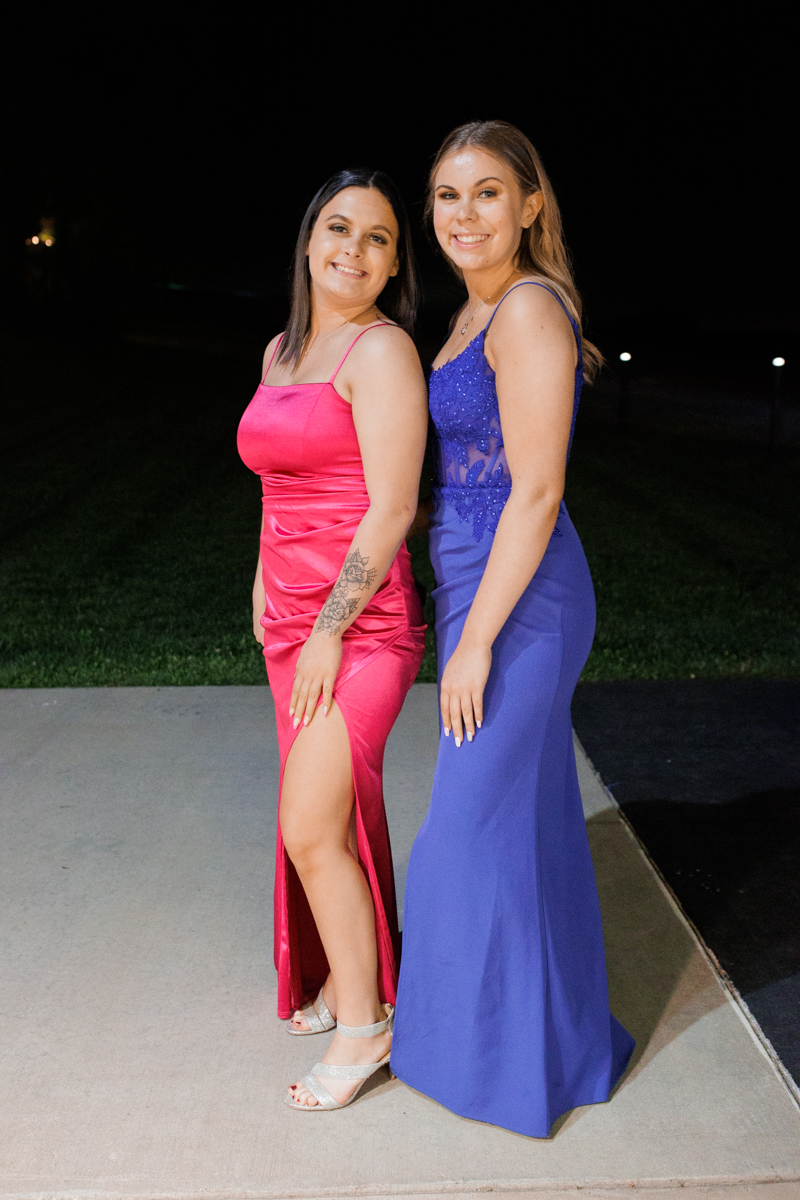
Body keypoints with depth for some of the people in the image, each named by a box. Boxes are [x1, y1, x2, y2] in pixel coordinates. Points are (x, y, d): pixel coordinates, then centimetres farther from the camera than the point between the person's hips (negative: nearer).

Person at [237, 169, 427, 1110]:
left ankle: (362, 1024, 13)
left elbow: (391, 508, -18)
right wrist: (266, 588, 21)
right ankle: (347, 975, 35)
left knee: (311, 829, -5)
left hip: (360, 626, -8)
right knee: (338, 815, 17)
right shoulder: (282, 351, 13)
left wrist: (329, 631, -16)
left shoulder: (382, 351, -12)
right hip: (295, 618, 8)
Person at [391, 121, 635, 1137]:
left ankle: (516, 1052, 24)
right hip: (488, 591, 10)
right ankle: (541, 1015, 39)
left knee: (487, 818, 3)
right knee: (523, 807, 20)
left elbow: (535, 492, -21)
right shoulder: (480, 311, 12)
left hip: (514, 603, -9)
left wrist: (476, 643, -19)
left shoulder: (529, 309, -17)